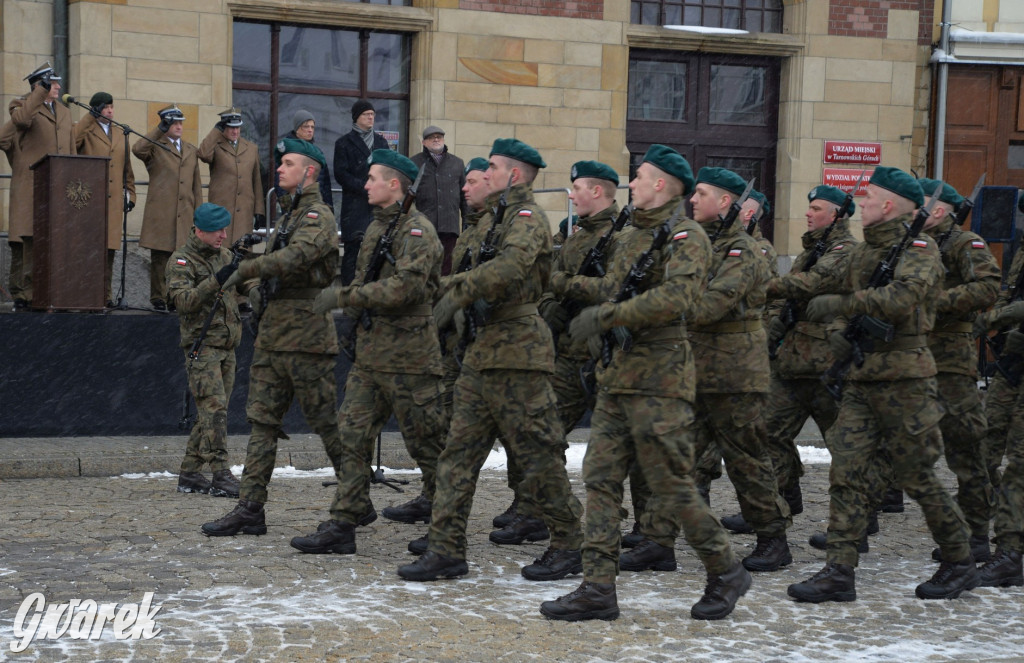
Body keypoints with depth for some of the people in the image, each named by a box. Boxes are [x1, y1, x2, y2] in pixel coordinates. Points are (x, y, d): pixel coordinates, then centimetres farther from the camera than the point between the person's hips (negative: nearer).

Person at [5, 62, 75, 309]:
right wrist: (41, 91, -21)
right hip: (30, 186, -5)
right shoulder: (22, 105, 4)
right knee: (26, 242, -7)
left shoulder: (64, 112, 23)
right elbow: (22, 118, -22)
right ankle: (22, 295, -5)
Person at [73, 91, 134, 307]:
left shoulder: (120, 136, 22)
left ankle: (105, 294, 6)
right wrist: (90, 117, -11)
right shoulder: (86, 132, 6)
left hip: (114, 201, 5)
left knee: (109, 249, 2)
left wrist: (130, 194, 17)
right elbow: (70, 141, -18)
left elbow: (127, 170, 26)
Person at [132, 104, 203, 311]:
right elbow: (137, 149, -19)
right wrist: (159, 130, -13)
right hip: (160, 213, -4)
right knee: (159, 257, -2)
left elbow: (196, 183, 22)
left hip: (184, 214, 4)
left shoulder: (191, 150, 21)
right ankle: (158, 297, 4)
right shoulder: (155, 148, 5)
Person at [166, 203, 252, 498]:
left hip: (227, 346, 8)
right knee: (214, 409, -15)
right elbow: (183, 299, -22)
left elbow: (246, 281, 18)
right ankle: (221, 476, -17)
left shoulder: (225, 255, 14)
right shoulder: (181, 260, -8)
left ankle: (189, 474, 17)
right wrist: (216, 281, -32)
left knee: (210, 412, 9)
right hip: (202, 346, -8)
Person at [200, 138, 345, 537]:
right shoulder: (290, 216, 20)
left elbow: (296, 257, -27)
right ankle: (250, 509, 6)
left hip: (305, 336, -9)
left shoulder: (318, 216, -10)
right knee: (261, 420, 5)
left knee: (326, 422, -2)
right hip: (272, 334, 9)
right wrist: (258, 289, 12)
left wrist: (244, 270, -23)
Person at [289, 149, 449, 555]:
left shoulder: (416, 231, -13)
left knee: (427, 440, 3)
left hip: (408, 358, -9)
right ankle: (342, 525, 2)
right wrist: (354, 316, 14)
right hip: (369, 354, 9)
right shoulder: (376, 227, 16)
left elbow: (405, 286, -26)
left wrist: (343, 297, -22)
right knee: (352, 434, 2)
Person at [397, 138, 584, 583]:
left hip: (517, 351, -9)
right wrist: (464, 293, 4)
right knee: (459, 450, 5)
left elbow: (509, 266, -29)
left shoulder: (527, 217, -10)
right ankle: (447, 550, 7)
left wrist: (458, 295, -30)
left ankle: (569, 546, 10)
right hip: (482, 349, 9)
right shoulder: (494, 218, 20)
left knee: (539, 454, -2)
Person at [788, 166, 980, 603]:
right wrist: (839, 332, 13)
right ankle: (839, 571, -1)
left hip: (904, 380, -7)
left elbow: (903, 297, -27)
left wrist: (842, 304, -24)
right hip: (860, 379, 7)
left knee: (918, 478, 1)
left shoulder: (920, 249, -8)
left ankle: (960, 563, 18)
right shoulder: (862, 252, 15)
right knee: (848, 473, -1)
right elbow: (829, 289, 30)